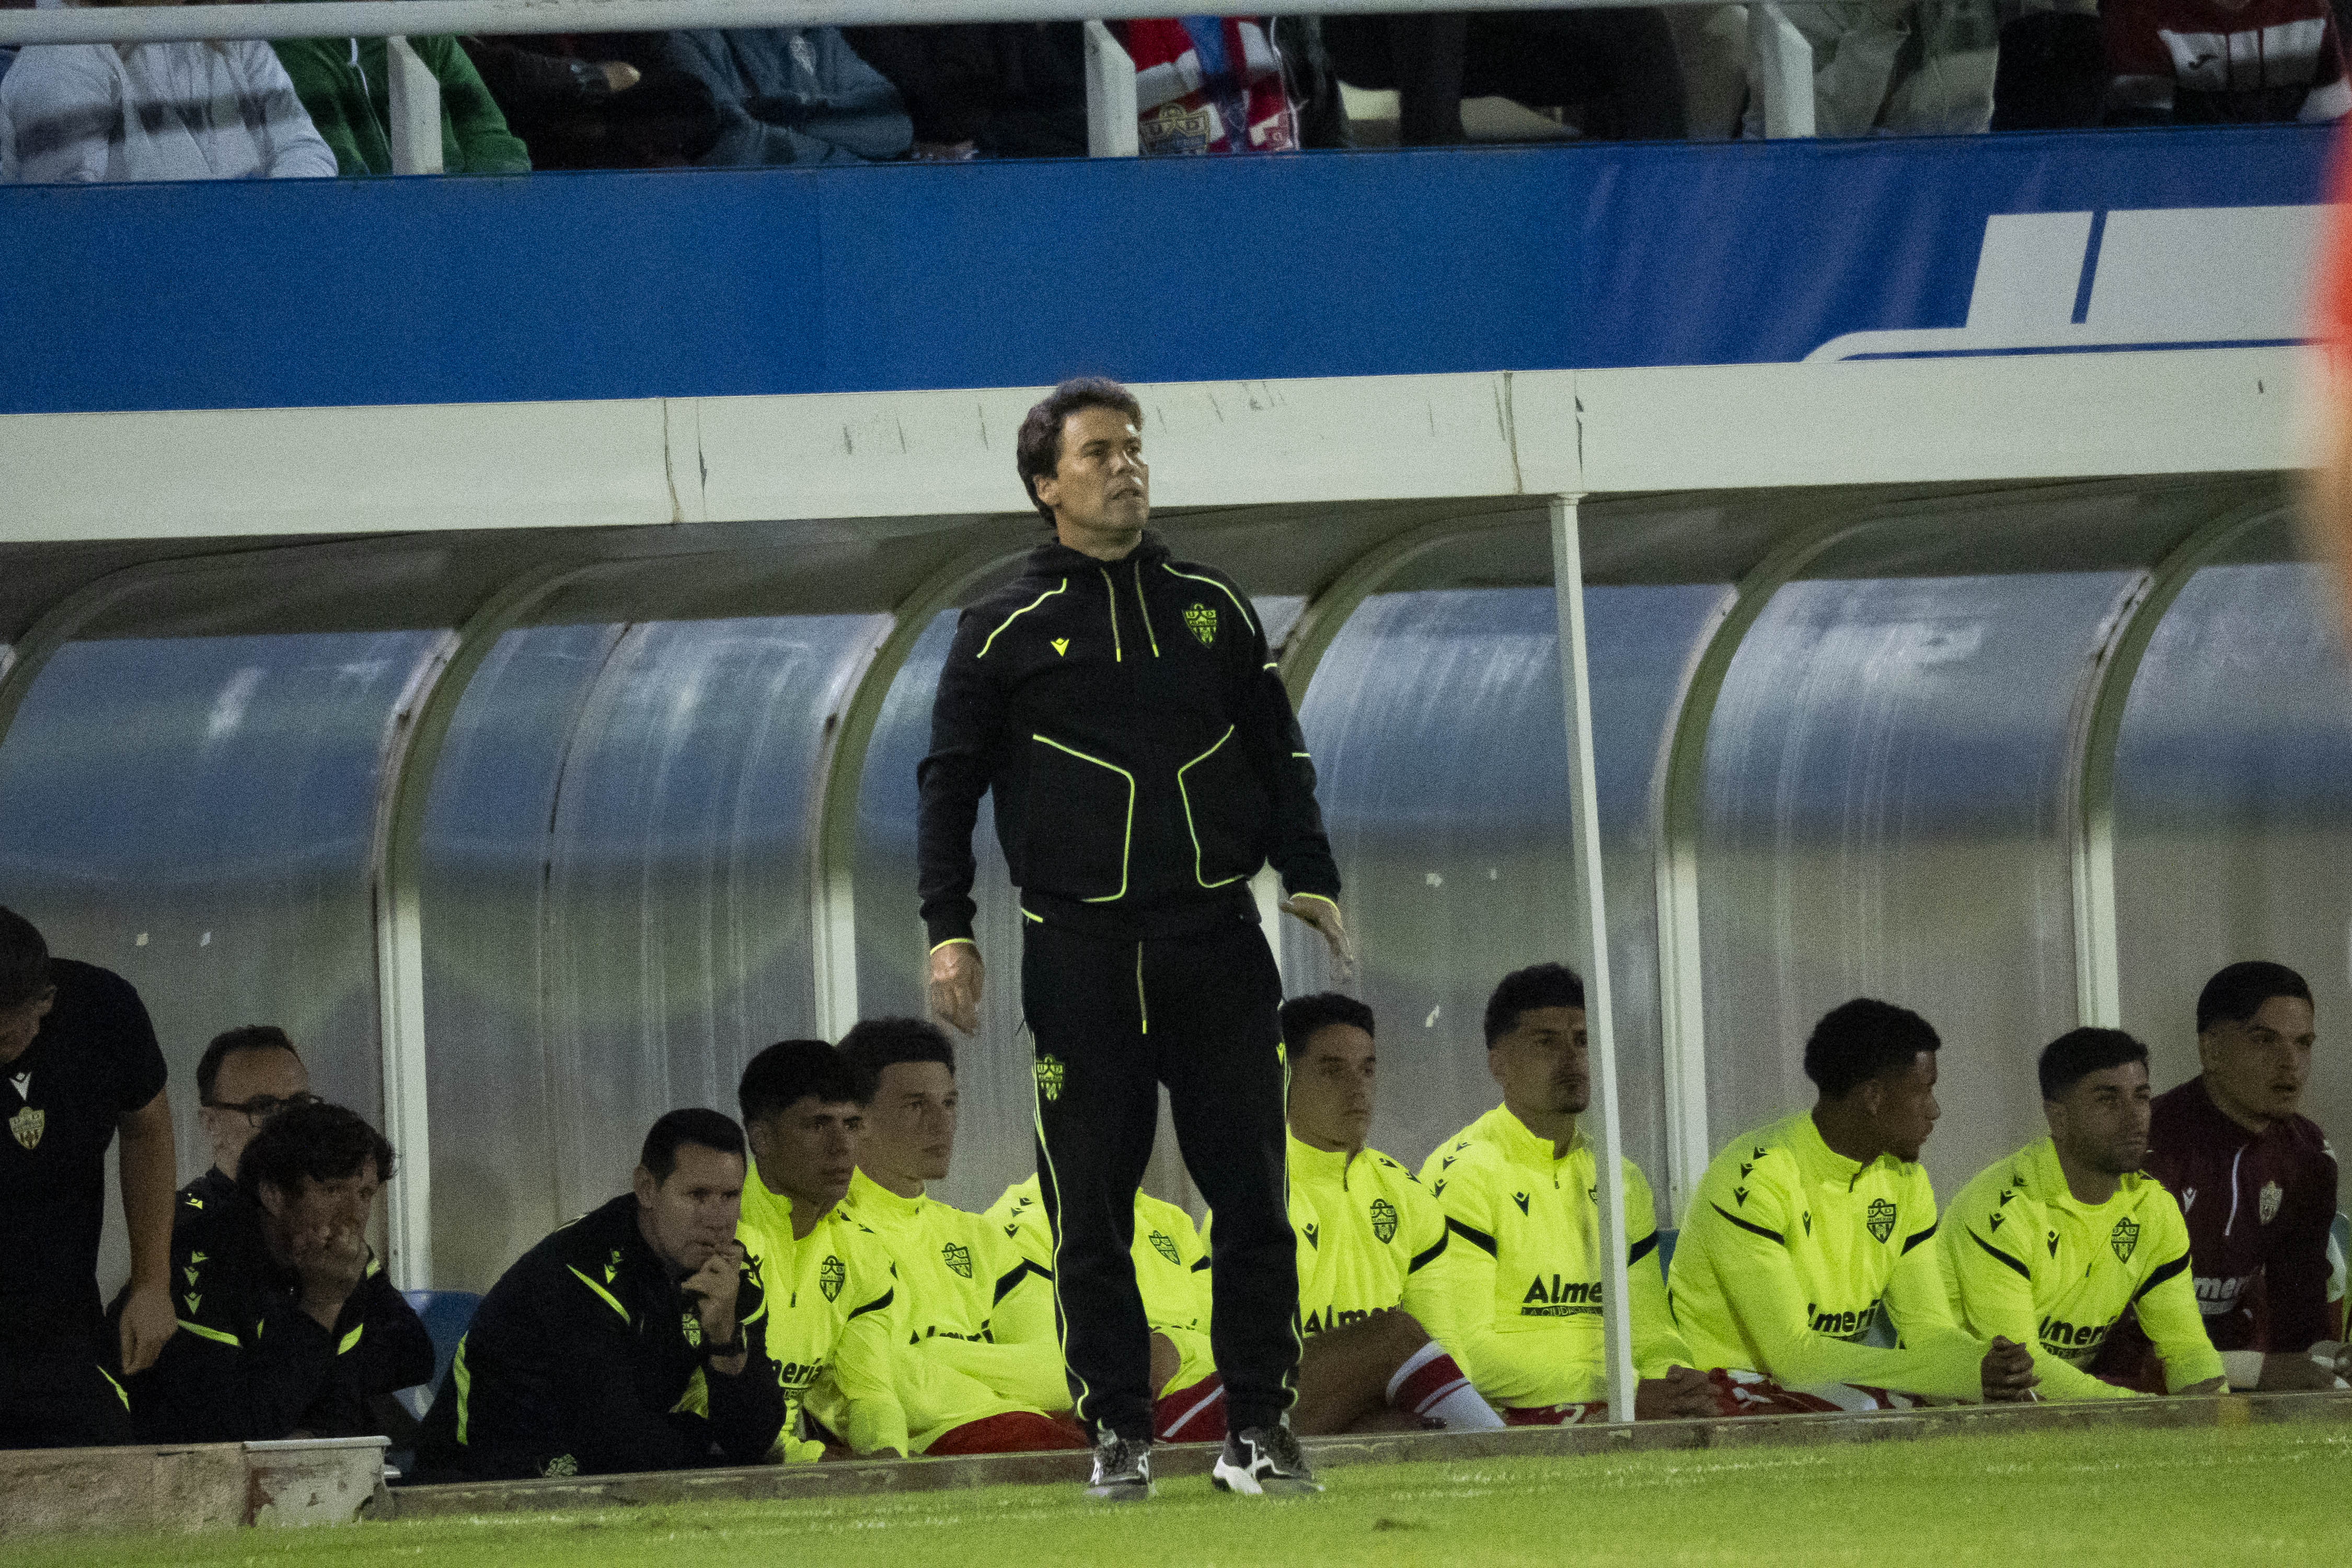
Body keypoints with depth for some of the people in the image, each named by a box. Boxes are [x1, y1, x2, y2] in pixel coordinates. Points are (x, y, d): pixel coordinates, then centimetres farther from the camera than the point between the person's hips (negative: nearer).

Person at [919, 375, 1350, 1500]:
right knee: (1091, 1208, -2)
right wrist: (948, 929, -2)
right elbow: (950, 783, 7)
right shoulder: (1005, 632, 6)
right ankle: (1118, 1432, 6)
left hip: (1216, 939, 2)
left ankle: (1258, 1428, 5)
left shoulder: (1213, 610, 13)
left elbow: (1278, 756, 18)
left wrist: (1308, 878, 5)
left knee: (1251, 1194, -1)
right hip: (1079, 952, -2)